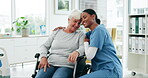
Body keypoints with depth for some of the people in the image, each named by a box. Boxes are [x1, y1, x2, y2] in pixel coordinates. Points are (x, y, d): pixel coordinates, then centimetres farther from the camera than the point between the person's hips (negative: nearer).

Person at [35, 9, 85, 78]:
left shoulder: (80, 35, 14)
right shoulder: (56, 32, 19)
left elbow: (82, 48, -4)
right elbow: (44, 46, 19)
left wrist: (77, 52, -28)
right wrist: (43, 57, -2)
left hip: (66, 66, -2)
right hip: (50, 64, 2)